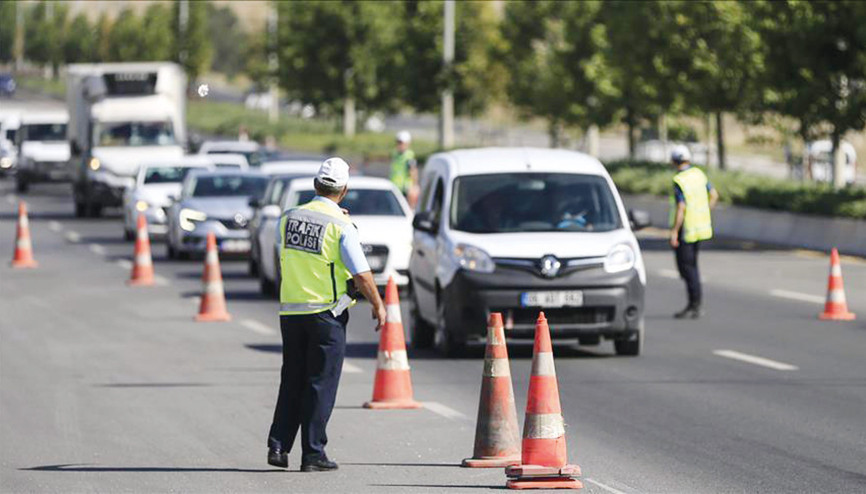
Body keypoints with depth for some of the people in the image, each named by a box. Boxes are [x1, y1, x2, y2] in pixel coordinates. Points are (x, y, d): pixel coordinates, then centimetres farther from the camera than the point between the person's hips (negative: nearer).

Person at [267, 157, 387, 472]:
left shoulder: (289, 218, 3)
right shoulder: (340, 226, -12)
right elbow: (362, 274, -12)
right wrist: (378, 306, 0)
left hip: (290, 311, 5)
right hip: (326, 313, -5)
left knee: (292, 382, 14)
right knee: (321, 384, 1)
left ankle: (278, 446, 6)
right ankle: (312, 454, 1)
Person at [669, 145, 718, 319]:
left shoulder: (680, 181, -19)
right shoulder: (699, 174, 5)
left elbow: (681, 208, -23)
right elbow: (714, 194, 13)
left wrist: (674, 231, -19)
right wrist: (706, 215, 23)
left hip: (686, 230, -8)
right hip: (701, 226, 8)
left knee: (686, 267, -3)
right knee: (691, 265, 17)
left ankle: (695, 307, -4)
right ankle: (694, 304, 19)